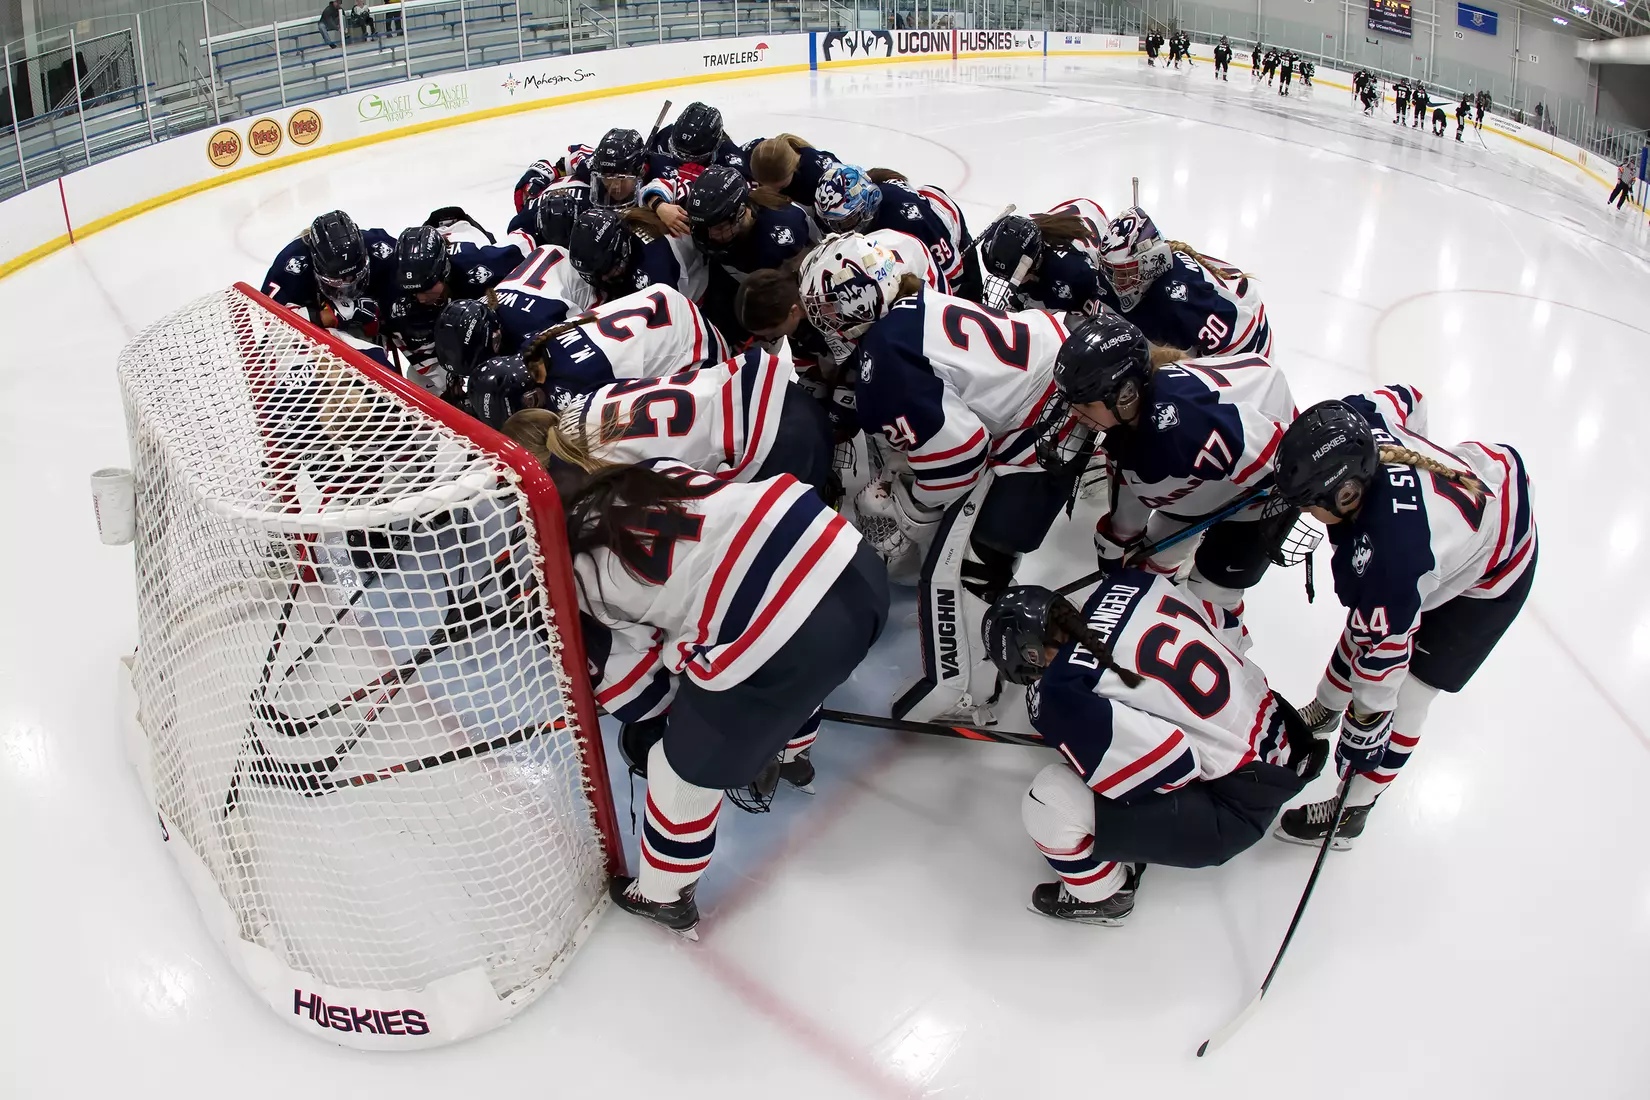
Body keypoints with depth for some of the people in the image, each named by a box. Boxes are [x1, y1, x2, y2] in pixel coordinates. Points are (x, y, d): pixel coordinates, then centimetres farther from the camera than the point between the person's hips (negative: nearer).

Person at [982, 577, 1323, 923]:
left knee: (1050, 801, -14)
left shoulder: (1063, 693, -25)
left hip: (1237, 807, -9)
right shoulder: (1129, 583, -5)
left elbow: (1173, 768, -26)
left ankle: (1101, 897, 16)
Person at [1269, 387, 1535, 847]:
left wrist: (1362, 732, -18)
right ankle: (1324, 710, 47)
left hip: (1494, 573, -8)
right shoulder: (1354, 420, -28)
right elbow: (1408, 398, -3)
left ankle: (1350, 813, 18)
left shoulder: (1386, 560, -45)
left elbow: (1382, 655, -32)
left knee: (1403, 697, 0)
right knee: (1366, 616, 20)